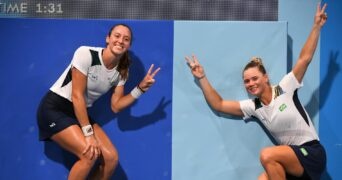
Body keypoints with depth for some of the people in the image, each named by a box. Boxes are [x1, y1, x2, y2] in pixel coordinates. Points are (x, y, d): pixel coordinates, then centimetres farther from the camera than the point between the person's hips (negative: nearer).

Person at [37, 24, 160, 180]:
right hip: (54, 109, -6)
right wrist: (88, 134, -23)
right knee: (90, 153, -26)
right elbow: (77, 96, -21)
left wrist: (141, 87, -9)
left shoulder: (121, 71, -1)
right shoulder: (85, 54, -19)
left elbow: (116, 106, 1)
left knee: (111, 157, -9)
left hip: (81, 113, 6)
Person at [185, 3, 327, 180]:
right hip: (288, 161, 5)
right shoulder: (253, 107, 3)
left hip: (312, 153, -5)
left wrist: (316, 26, -9)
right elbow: (218, 104, 2)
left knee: (267, 155, -29)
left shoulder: (285, 89, -8)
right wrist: (202, 78, -3)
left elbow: (305, 58, -9)